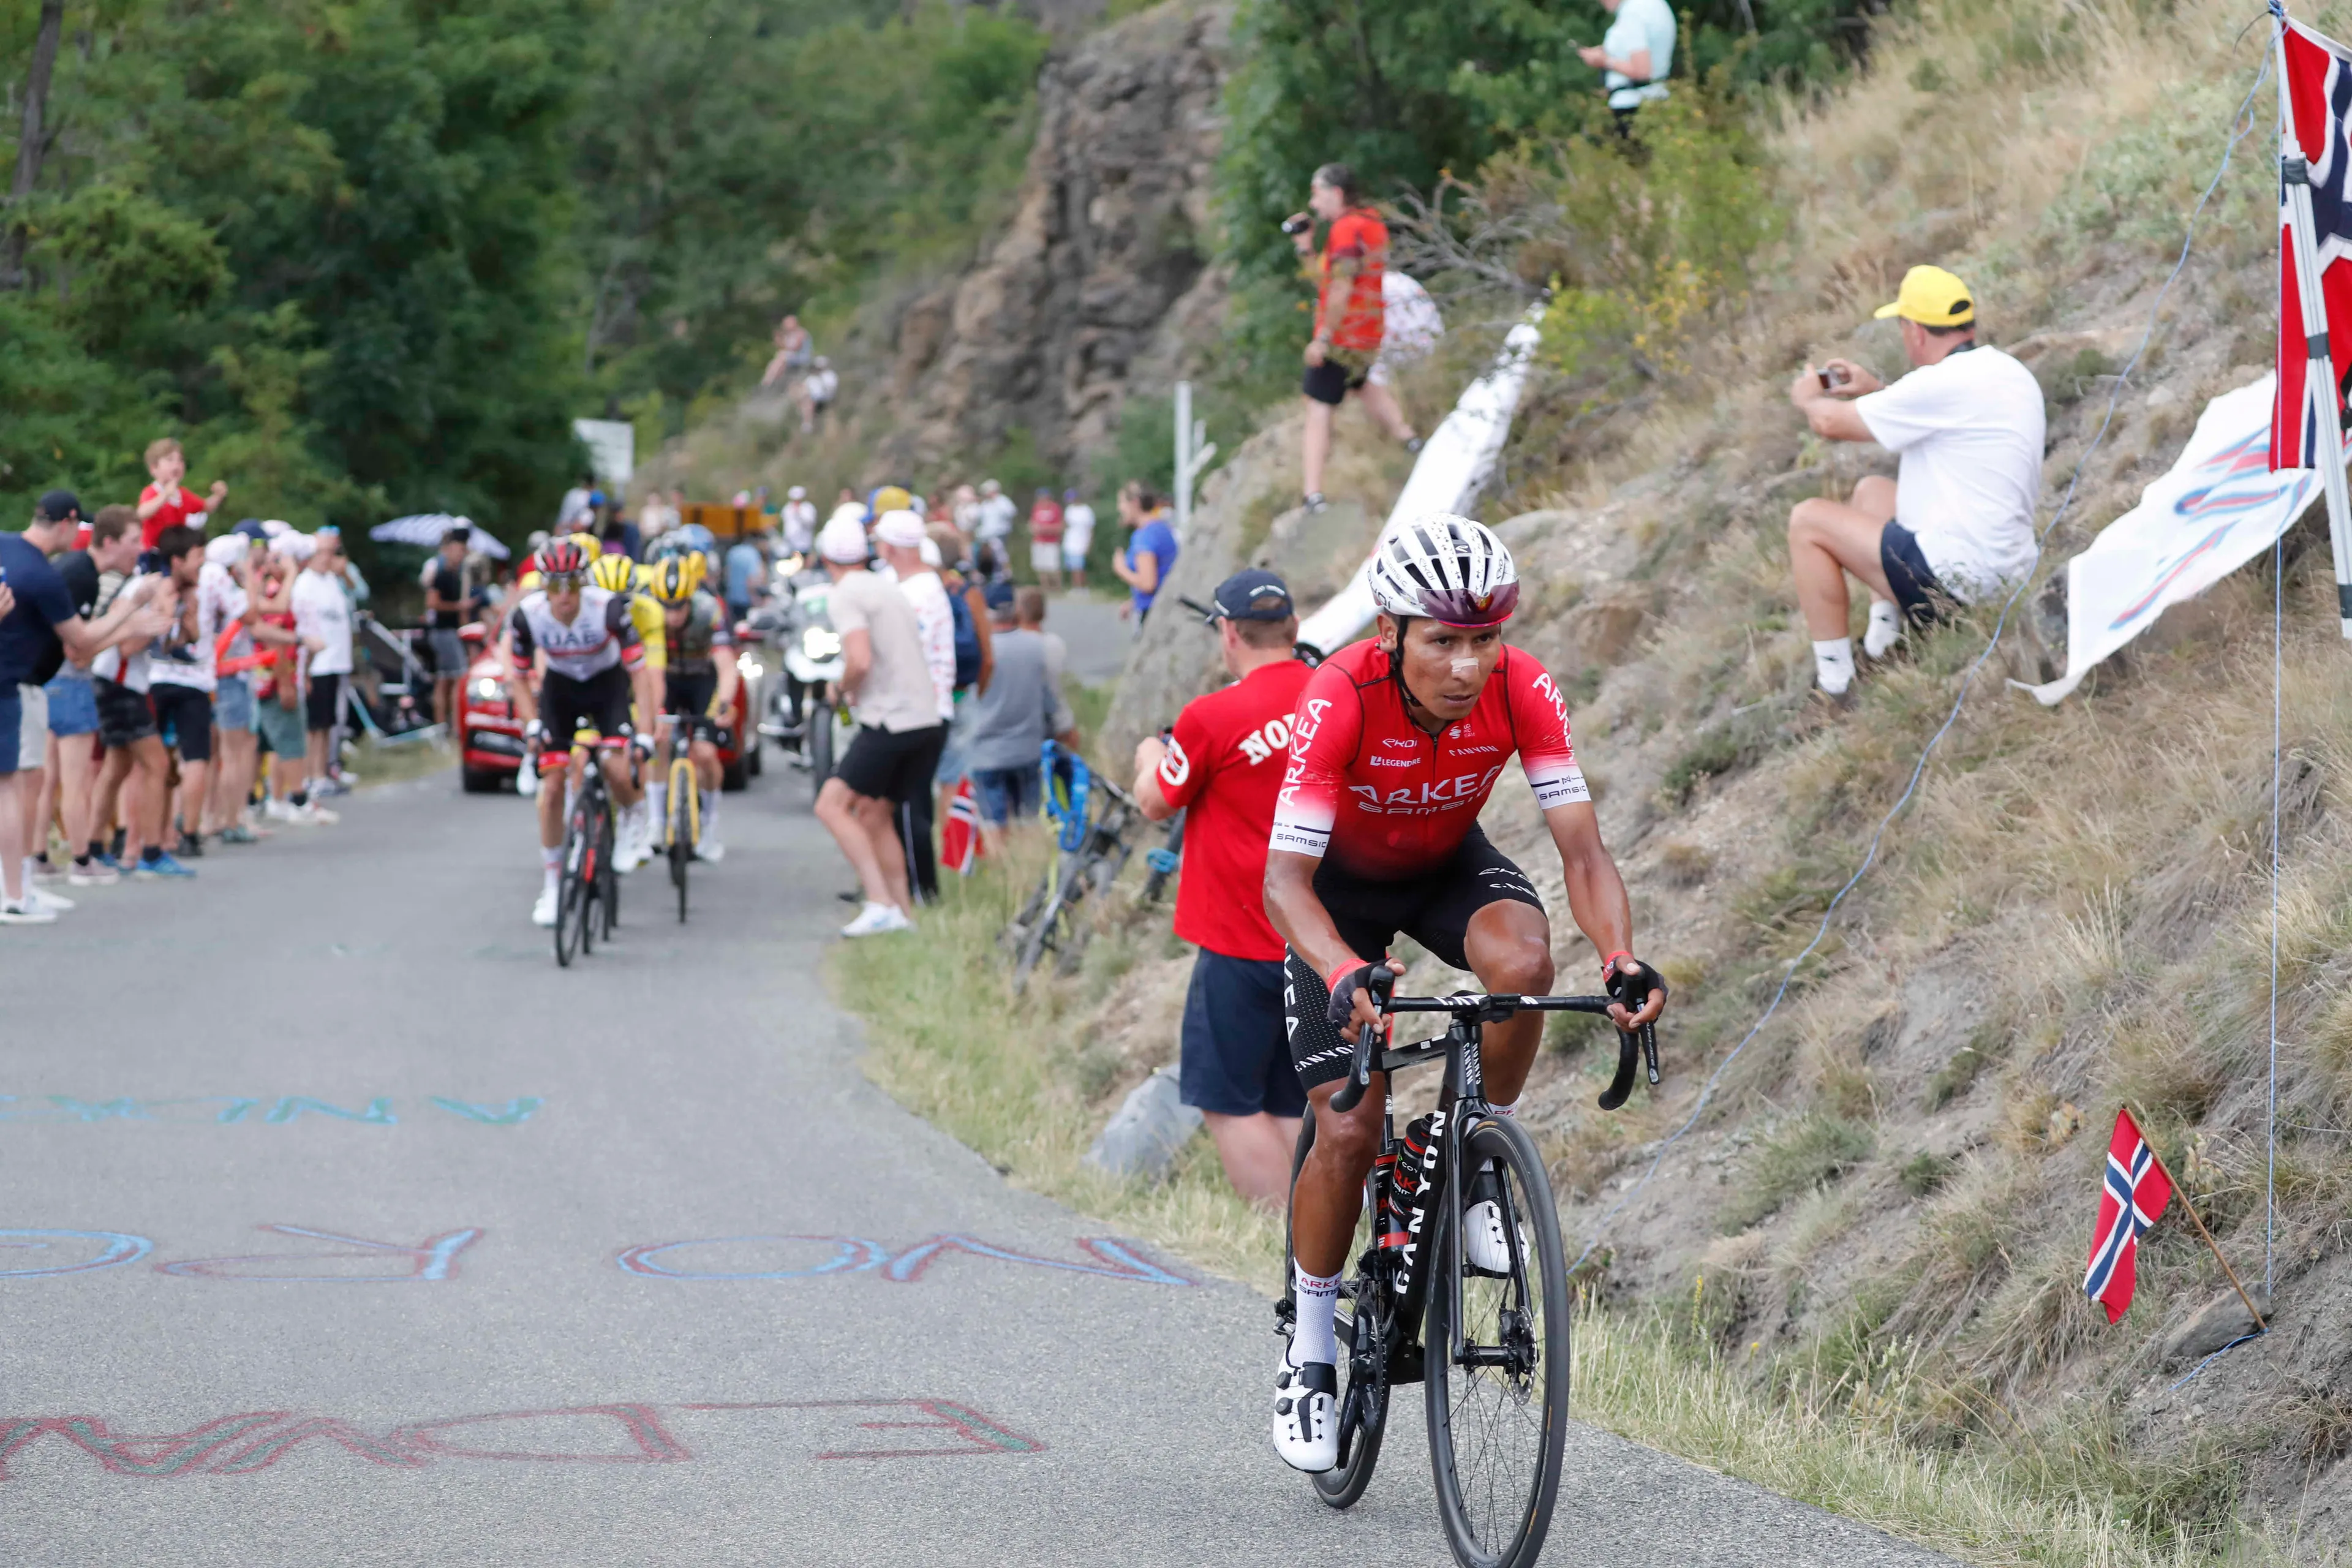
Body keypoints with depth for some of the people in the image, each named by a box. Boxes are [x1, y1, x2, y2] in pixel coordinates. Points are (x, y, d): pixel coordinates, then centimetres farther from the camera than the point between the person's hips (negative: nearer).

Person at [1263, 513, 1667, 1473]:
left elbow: (1582, 851, -28)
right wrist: (1345, 976, -57)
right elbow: (1285, 880, -38)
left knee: (1523, 963, -33)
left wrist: (1621, 959, -47)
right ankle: (1310, 1351, 9)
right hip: (1342, 883, -2)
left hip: (1450, 865, 2)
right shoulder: (1340, 700, -35)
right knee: (1350, 1127, -12)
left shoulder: (1524, 691, -28)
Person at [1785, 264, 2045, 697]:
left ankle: (1834, 680, 2)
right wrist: (1876, 390, 30)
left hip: (1959, 577, -10)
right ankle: (1885, 633, 17)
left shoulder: (1943, 385, -21)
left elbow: (1832, 423, -11)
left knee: (1808, 521, 0)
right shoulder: (2011, 373, 8)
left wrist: (1807, 398, 11)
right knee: (1871, 490, 27)